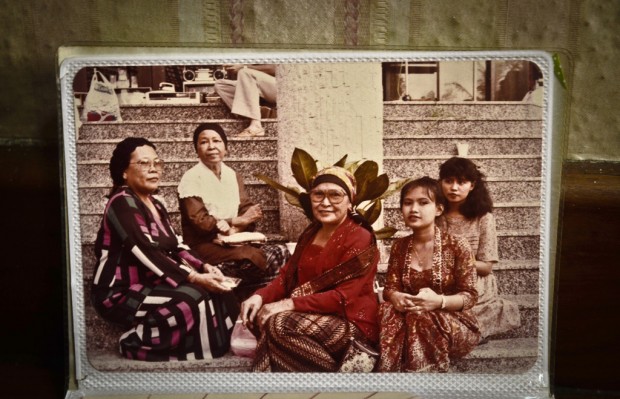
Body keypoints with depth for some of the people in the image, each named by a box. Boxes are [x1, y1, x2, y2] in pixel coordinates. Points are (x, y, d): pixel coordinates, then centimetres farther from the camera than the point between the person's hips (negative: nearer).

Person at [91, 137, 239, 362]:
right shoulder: (122, 203, -15)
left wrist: (204, 267, -8)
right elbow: (148, 254, -25)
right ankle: (137, 344, -11)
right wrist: (194, 278, -29)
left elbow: (175, 247, 10)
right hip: (120, 293, -8)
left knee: (217, 293, -10)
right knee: (193, 298, -28)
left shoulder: (155, 204, 13)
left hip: (150, 284, 8)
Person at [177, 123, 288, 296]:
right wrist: (236, 221, -13)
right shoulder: (191, 178, -7)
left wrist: (236, 229, -18)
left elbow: (248, 210, 3)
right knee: (254, 259, -30)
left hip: (232, 242, 6)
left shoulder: (233, 176, 12)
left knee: (280, 252, -14)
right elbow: (199, 221, -14)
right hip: (204, 245, -6)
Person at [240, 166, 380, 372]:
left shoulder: (359, 238, -15)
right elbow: (288, 275, 8)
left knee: (279, 324, -26)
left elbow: (343, 298, -22)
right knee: (260, 316, -13)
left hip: (351, 323, -7)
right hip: (315, 314, 7)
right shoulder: (311, 232, 11)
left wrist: (289, 305, -25)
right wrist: (260, 296, -12)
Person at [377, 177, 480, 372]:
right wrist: (395, 297, -21)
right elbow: (389, 288, 4)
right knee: (388, 312, -29)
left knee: (420, 319, -36)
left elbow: (469, 296, -8)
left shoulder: (457, 247, -8)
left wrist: (439, 301, -28)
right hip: (409, 316, 3)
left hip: (453, 322, -3)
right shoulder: (399, 247, 6)